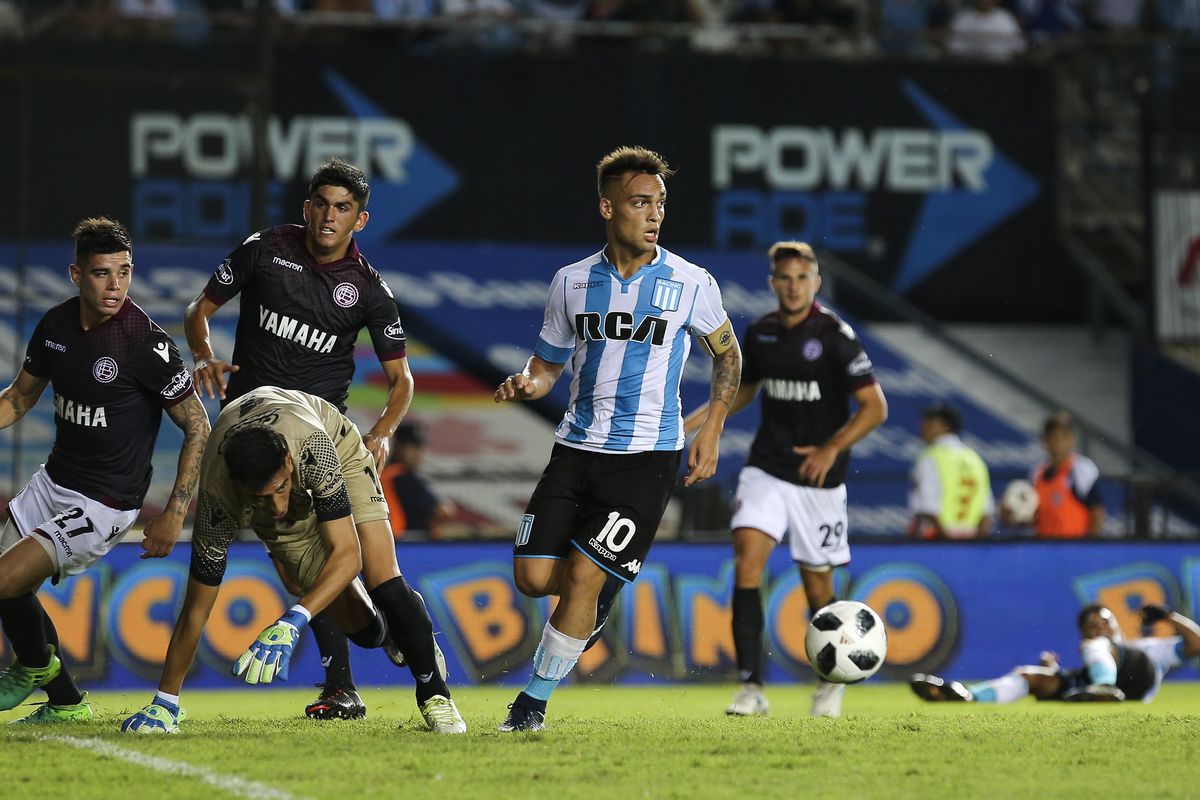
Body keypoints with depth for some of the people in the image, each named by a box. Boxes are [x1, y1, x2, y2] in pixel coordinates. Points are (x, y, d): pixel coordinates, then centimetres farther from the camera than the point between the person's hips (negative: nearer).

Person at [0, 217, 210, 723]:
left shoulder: (146, 344, -22)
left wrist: (174, 515, -19)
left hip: (105, 503, -7)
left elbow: (198, 428, -15)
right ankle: (64, 702, 31)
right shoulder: (56, 325, -2)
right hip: (52, 481, 7)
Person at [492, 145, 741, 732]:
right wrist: (525, 384, -8)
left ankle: (535, 701, 3)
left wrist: (712, 431, 2)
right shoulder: (573, 282, 5)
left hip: (647, 457, -3)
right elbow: (548, 363, 15)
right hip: (577, 446, 3)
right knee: (533, 577, -6)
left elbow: (727, 354, 12)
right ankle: (596, 600, 28)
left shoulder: (691, 284, -3)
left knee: (584, 577, -12)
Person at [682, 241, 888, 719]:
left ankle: (831, 681, 30)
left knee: (817, 586, 5)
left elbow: (874, 407, -12)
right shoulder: (759, 333, 4)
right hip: (766, 469, 3)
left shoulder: (834, 335, -11)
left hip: (818, 479, -3)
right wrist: (702, 417, 6)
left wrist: (831, 449, -24)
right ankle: (751, 687, -16)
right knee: (746, 562, -16)